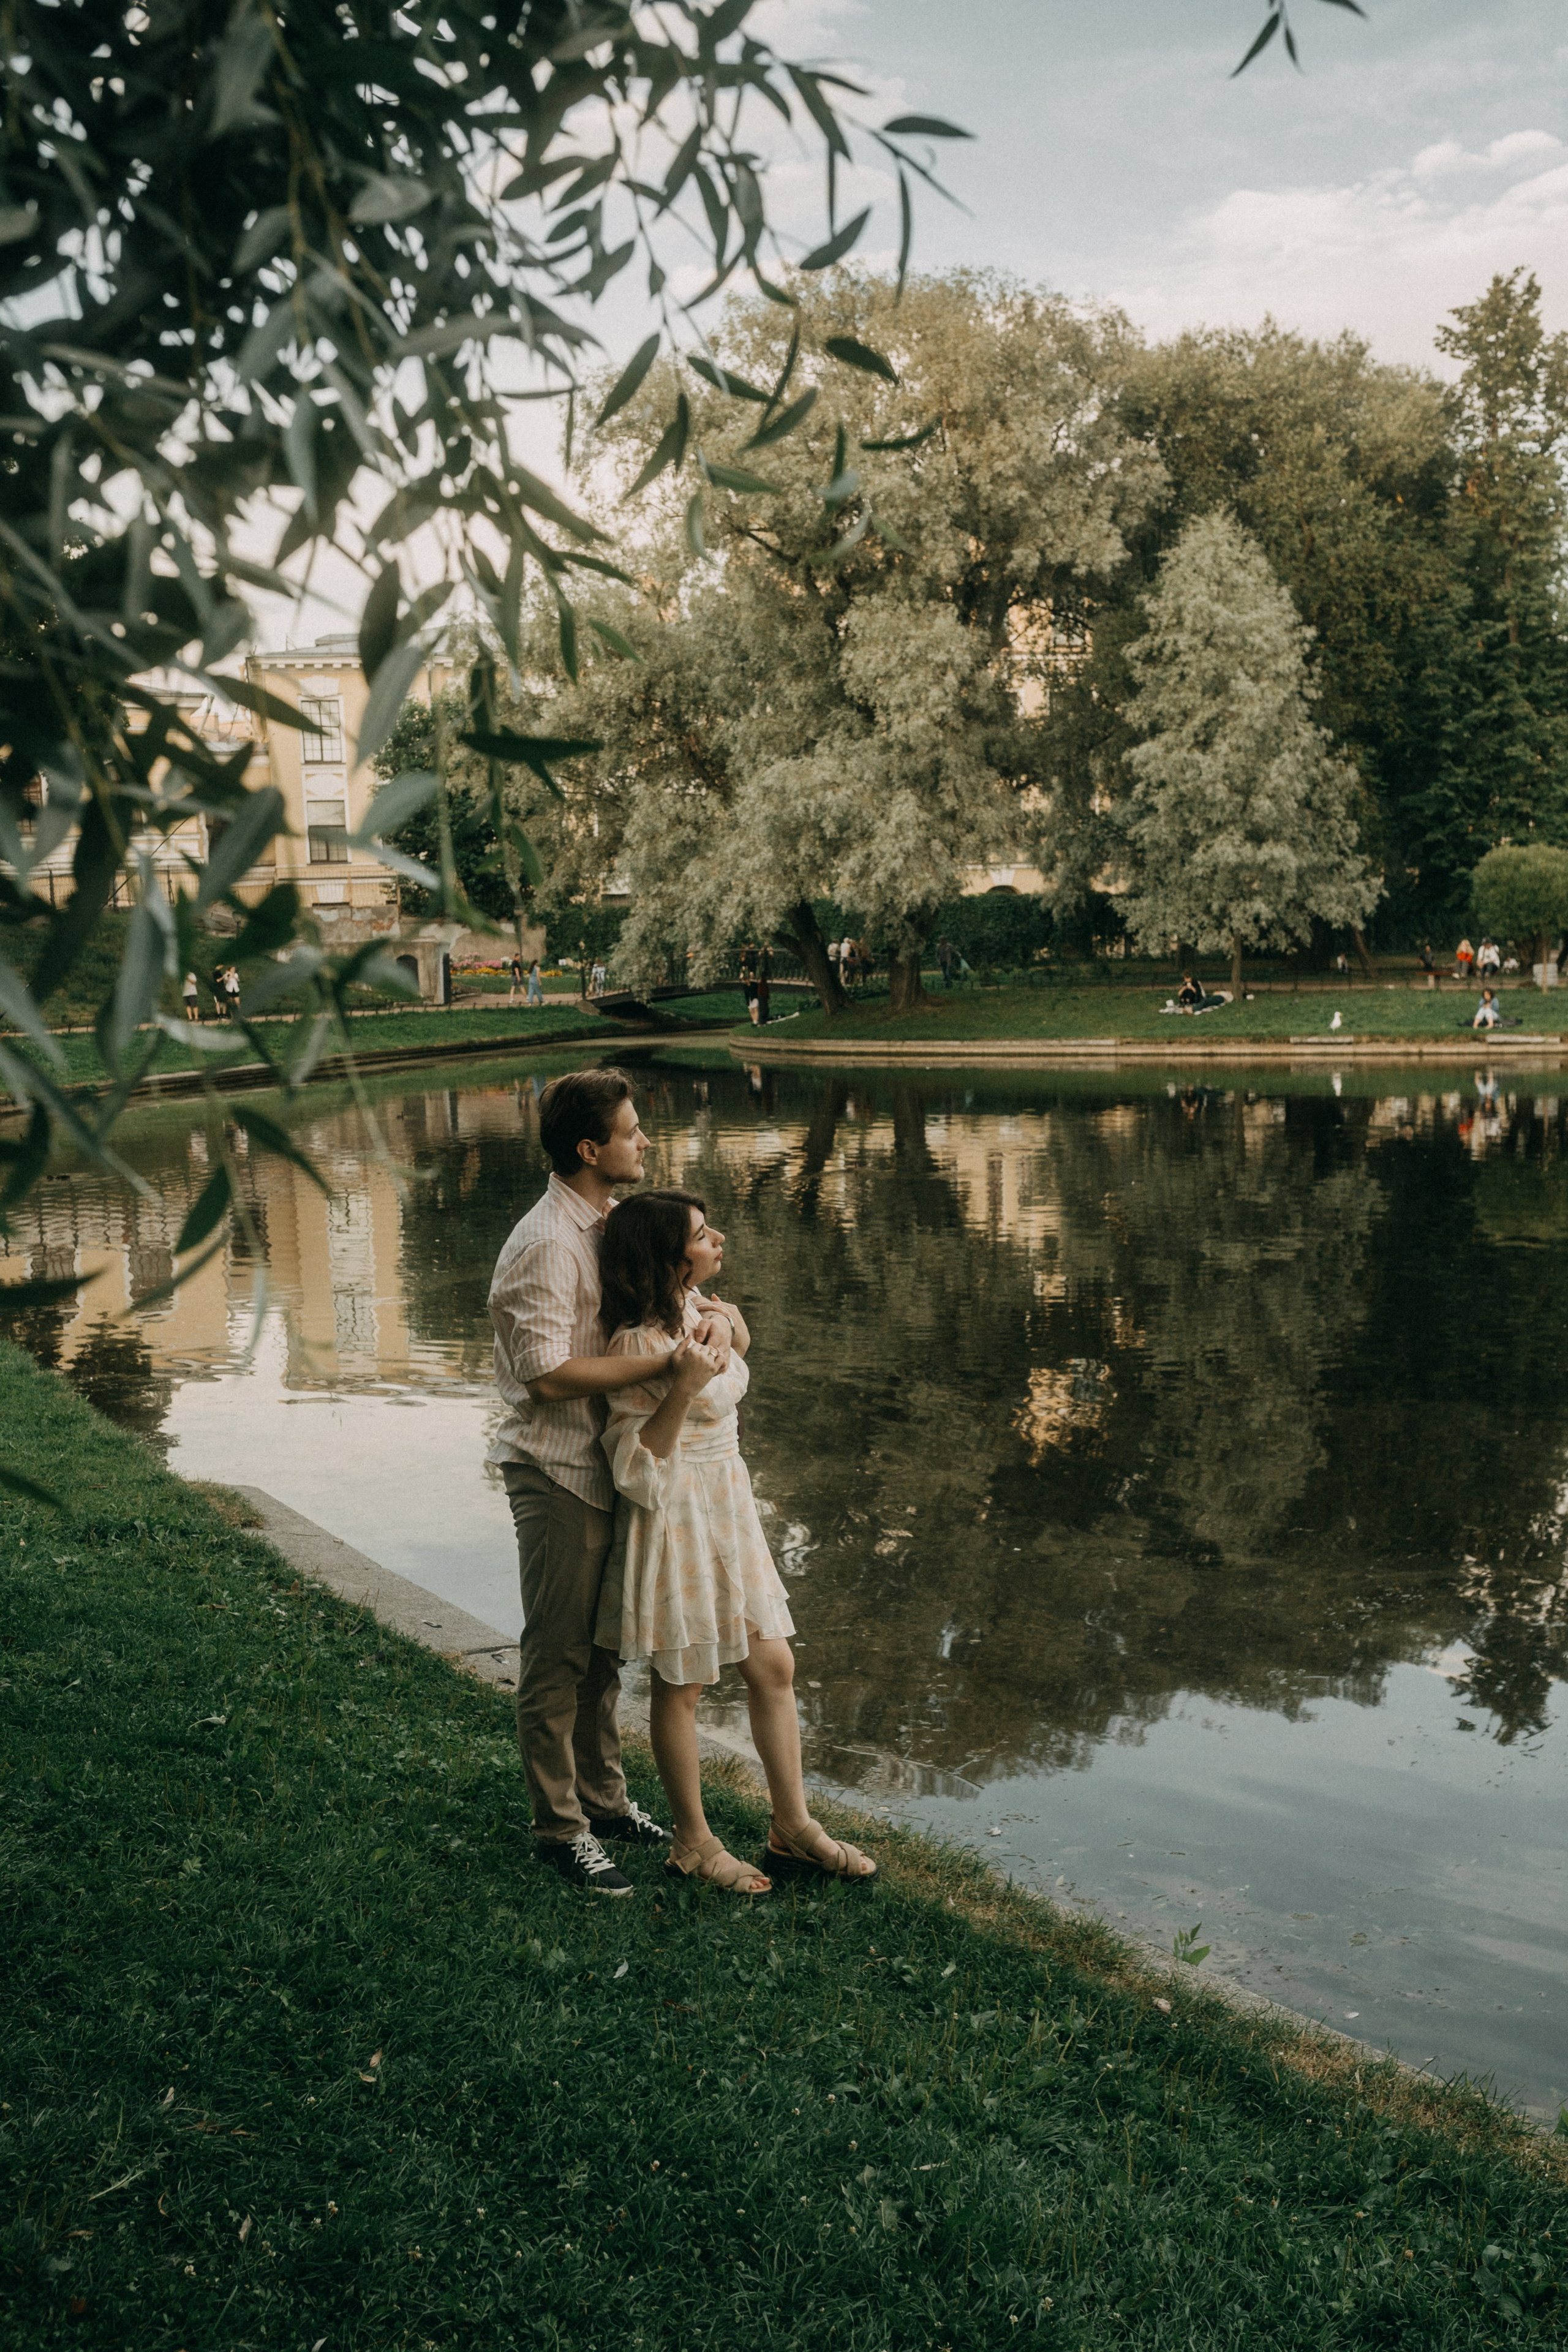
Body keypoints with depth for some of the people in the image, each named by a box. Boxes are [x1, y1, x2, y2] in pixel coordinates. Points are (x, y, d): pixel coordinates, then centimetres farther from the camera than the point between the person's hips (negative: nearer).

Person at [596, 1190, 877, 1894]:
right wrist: (680, 1389, -33)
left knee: (773, 1667, 12)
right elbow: (636, 1467, -21)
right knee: (681, 1686, 6)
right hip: (677, 1519, -8)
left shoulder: (699, 1309, 3)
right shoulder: (641, 1344, -22)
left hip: (729, 1511, 9)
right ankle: (692, 1843, 22)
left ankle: (793, 1827, 24)